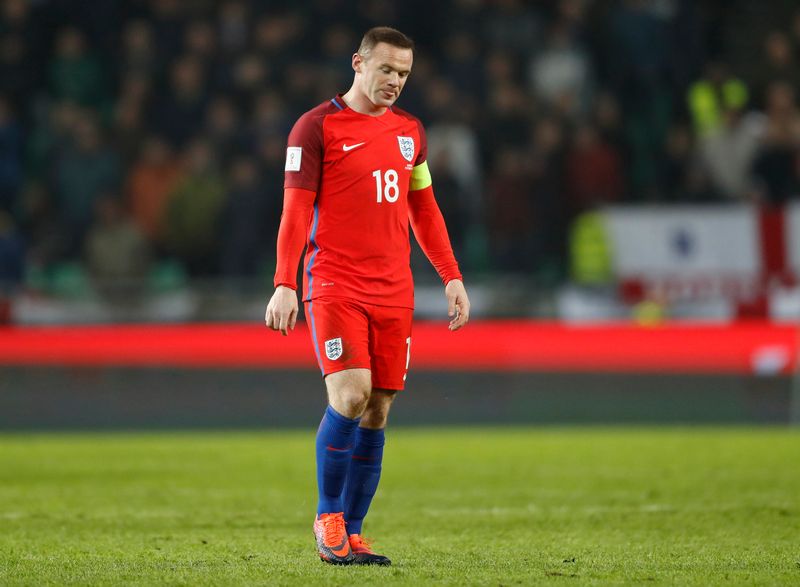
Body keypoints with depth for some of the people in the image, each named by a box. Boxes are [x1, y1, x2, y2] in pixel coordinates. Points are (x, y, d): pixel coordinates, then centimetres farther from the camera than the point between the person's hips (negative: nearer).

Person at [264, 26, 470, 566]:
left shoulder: (409, 130, 15)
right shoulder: (316, 127, -3)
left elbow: (424, 211, 22)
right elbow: (295, 210, -7)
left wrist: (452, 277, 15)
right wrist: (284, 284, -15)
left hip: (394, 291, 5)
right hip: (335, 287, -5)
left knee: (377, 412, 3)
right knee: (351, 395, -19)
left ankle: (351, 535, 10)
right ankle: (329, 517, -2)